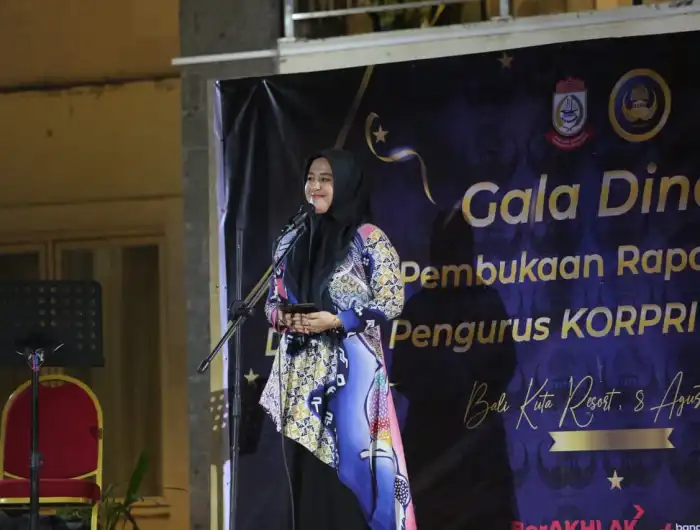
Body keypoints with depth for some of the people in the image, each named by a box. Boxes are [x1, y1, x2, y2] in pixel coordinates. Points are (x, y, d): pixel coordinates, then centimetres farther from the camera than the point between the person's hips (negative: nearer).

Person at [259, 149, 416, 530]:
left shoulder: (368, 240, -3)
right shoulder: (292, 242, 14)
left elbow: (392, 302, -7)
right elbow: (273, 302, 18)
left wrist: (336, 321, -16)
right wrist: (284, 319, -6)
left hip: (350, 370, -5)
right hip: (301, 373, 5)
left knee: (348, 467, -11)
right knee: (306, 470, 2)